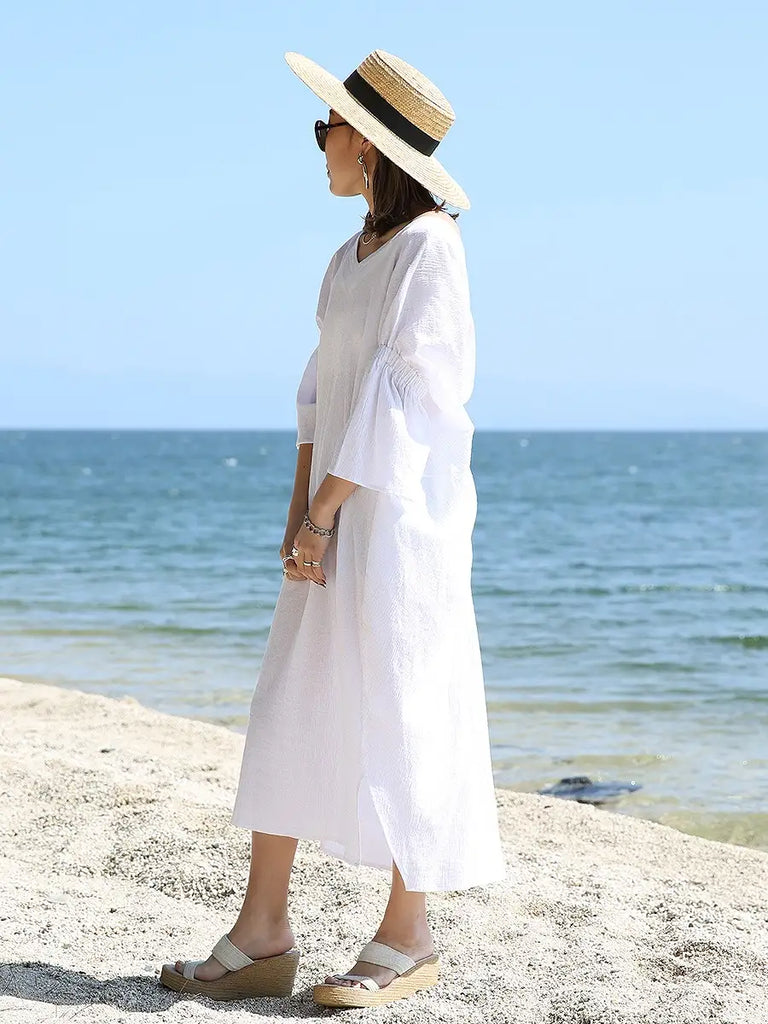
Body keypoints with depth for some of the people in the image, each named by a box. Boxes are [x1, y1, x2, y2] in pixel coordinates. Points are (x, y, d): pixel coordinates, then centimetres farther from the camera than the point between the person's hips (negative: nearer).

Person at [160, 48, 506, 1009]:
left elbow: (408, 390, -15)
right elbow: (323, 390, 15)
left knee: (397, 711, -2)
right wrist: (298, 513, 3)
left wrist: (323, 513, -14)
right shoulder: (351, 256, 16)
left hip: (401, 505, -8)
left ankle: (408, 936, 11)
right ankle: (263, 936, 12)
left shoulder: (429, 245, -10)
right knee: (288, 709, 6)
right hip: (336, 506, 8)